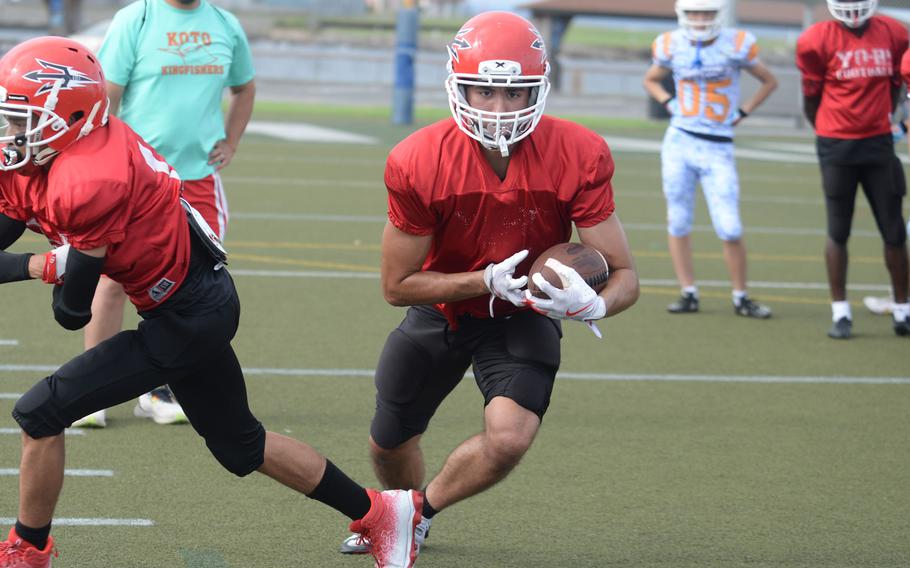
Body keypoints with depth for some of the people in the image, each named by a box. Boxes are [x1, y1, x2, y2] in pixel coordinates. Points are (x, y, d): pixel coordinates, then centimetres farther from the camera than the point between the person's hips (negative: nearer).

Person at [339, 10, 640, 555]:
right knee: (390, 446, 15)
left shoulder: (580, 158, -27)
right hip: (440, 309, 1)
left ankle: (421, 512, 8)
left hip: (524, 319, -1)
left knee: (508, 440, -24)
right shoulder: (418, 164, -26)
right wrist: (489, 280, -30)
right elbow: (398, 285, -17)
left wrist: (592, 304, -44)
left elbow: (624, 276, -21)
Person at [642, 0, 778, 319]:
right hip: (679, 143, 2)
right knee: (678, 221, 4)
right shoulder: (673, 46, 1)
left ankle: (741, 298, 8)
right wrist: (670, 104, 3)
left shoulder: (735, 45, -5)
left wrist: (742, 114, 1)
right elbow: (651, 80, 21)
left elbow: (769, 81, 9)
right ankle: (688, 293, 13)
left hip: (717, 150, -2)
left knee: (729, 229, -6)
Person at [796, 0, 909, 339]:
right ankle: (840, 313, 8)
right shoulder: (819, 40, -9)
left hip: (879, 144, 3)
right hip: (837, 146, -3)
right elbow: (811, 96, 2)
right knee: (838, 231, 2)